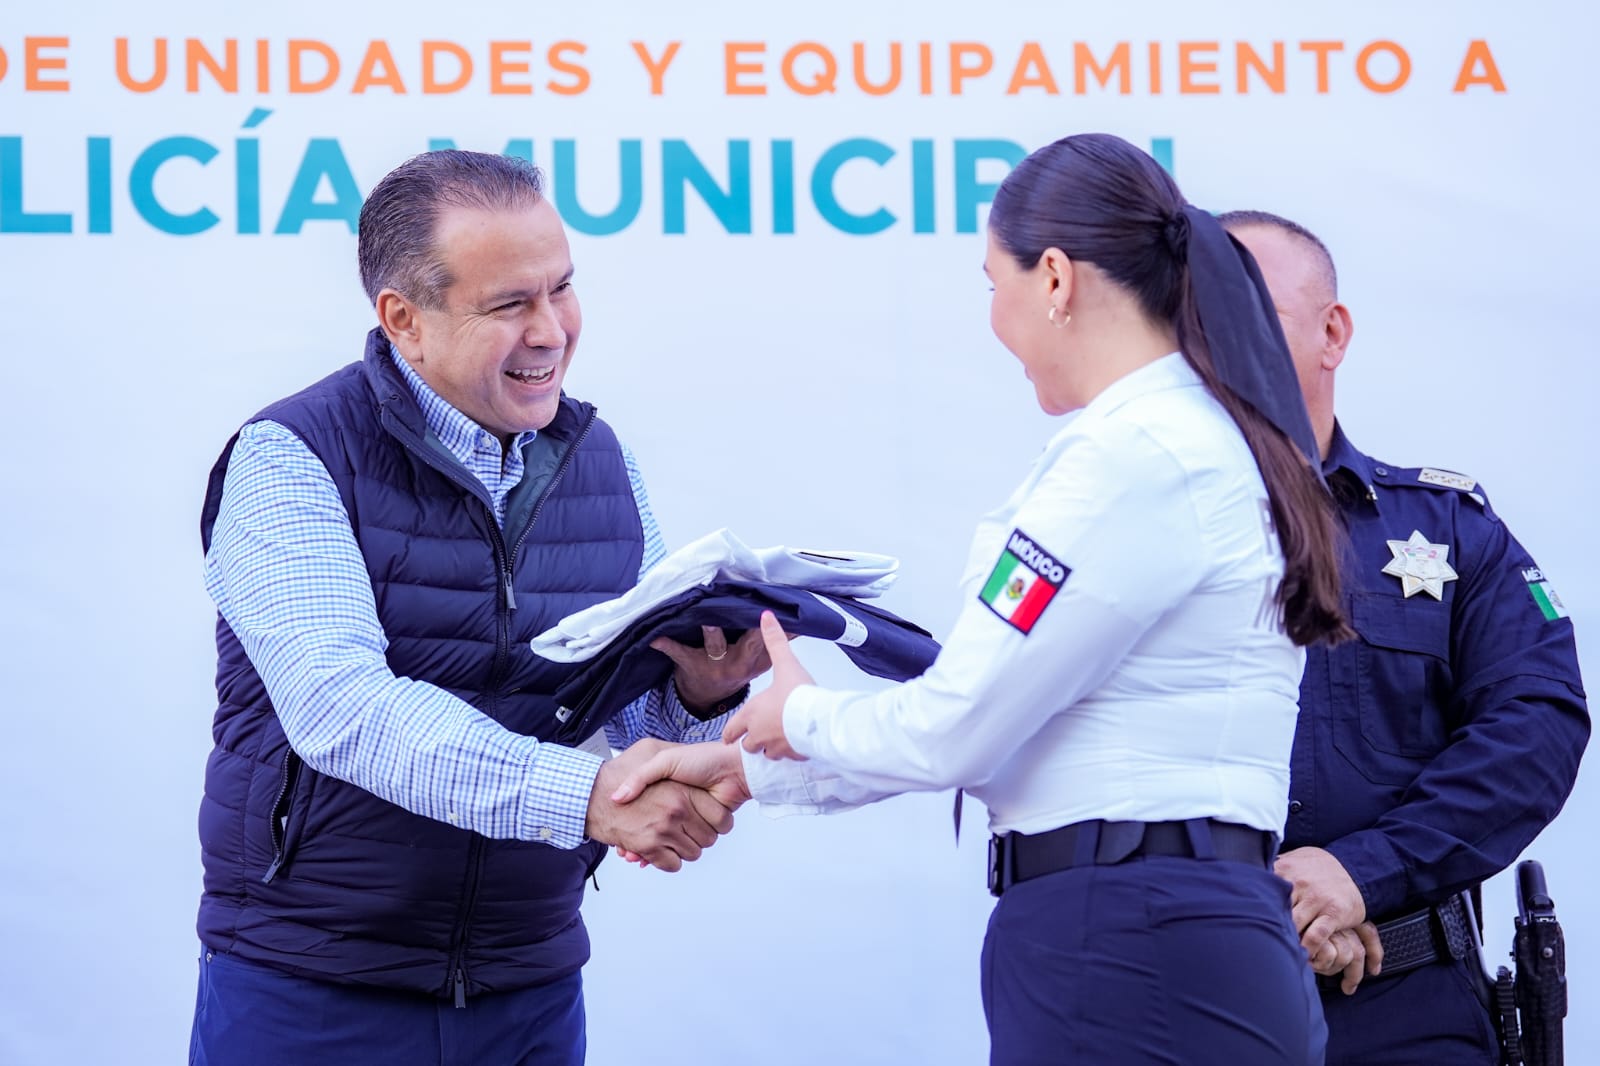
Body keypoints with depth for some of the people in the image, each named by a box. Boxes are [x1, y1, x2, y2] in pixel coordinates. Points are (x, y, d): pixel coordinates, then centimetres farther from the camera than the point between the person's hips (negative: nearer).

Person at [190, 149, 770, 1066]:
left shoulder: (600, 459, 7)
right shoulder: (290, 461, -10)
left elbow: (647, 717, 7)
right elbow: (339, 705, -25)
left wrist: (701, 694, -17)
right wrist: (582, 792, -35)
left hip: (532, 991, 5)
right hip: (309, 990, -4)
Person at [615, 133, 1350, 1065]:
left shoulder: (1135, 456, -15)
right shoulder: (1194, 439, 17)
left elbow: (955, 731, -13)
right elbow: (993, 709, 20)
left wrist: (801, 719, 8)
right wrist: (748, 769, 21)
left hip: (1129, 970, -9)